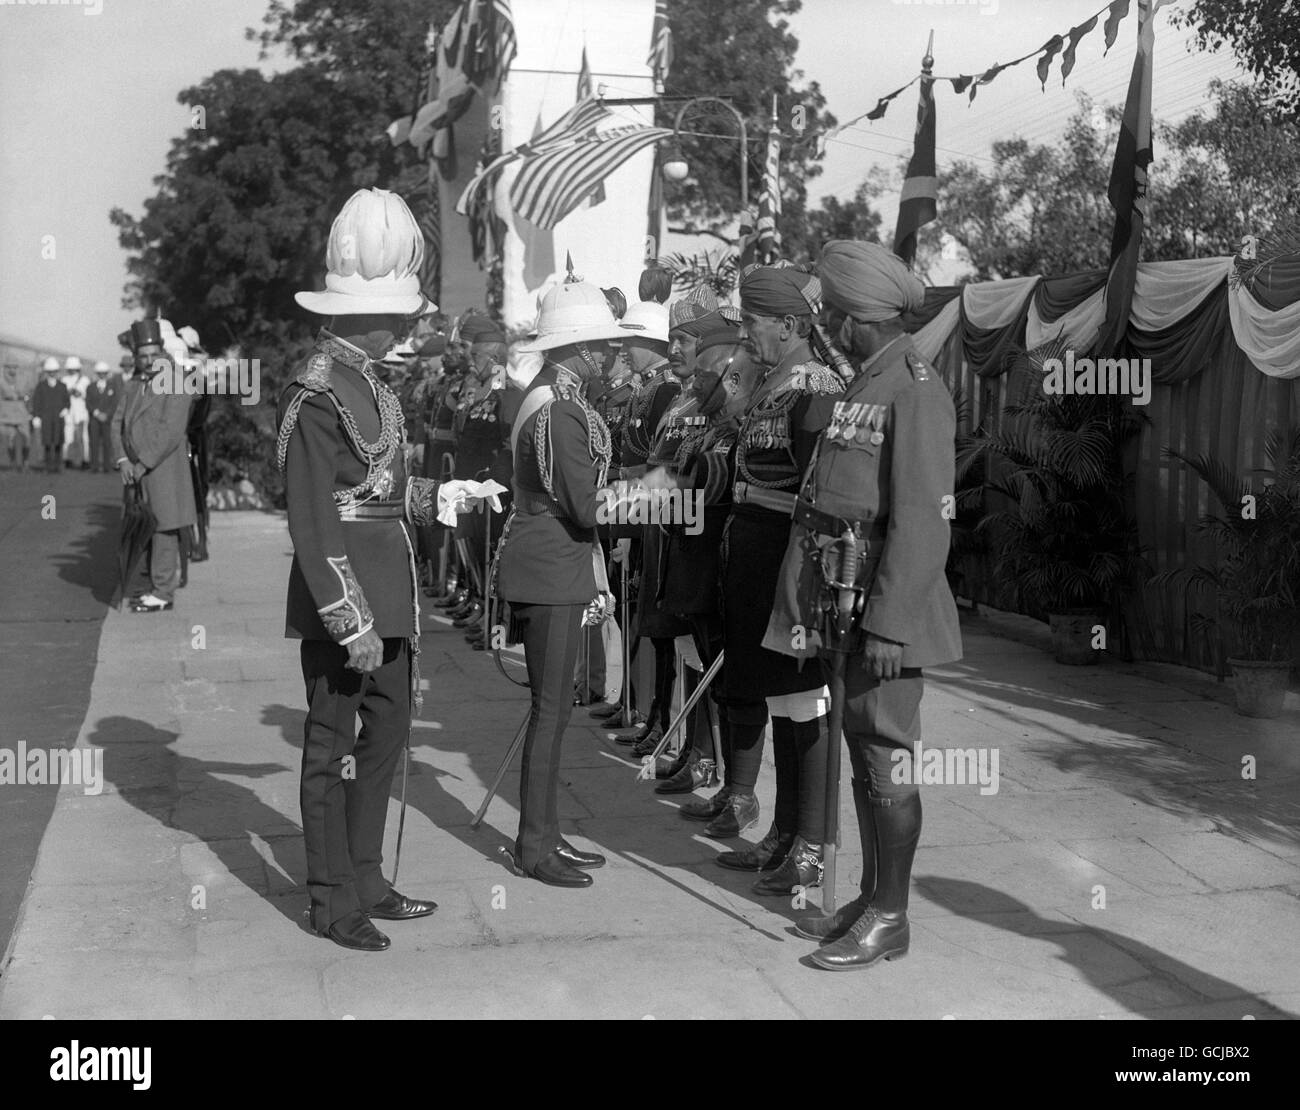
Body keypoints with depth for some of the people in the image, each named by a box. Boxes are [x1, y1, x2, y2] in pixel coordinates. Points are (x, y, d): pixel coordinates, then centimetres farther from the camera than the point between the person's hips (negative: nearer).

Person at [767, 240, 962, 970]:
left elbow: (922, 520, -20)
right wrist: (822, 608, 17)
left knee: (887, 756, -1)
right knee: (862, 751, 15)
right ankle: (872, 898, 27)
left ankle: (890, 918, 10)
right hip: (843, 602, 9)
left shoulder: (917, 390, -14)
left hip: (889, 607, -9)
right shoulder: (865, 386, 15)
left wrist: (888, 623, -22)